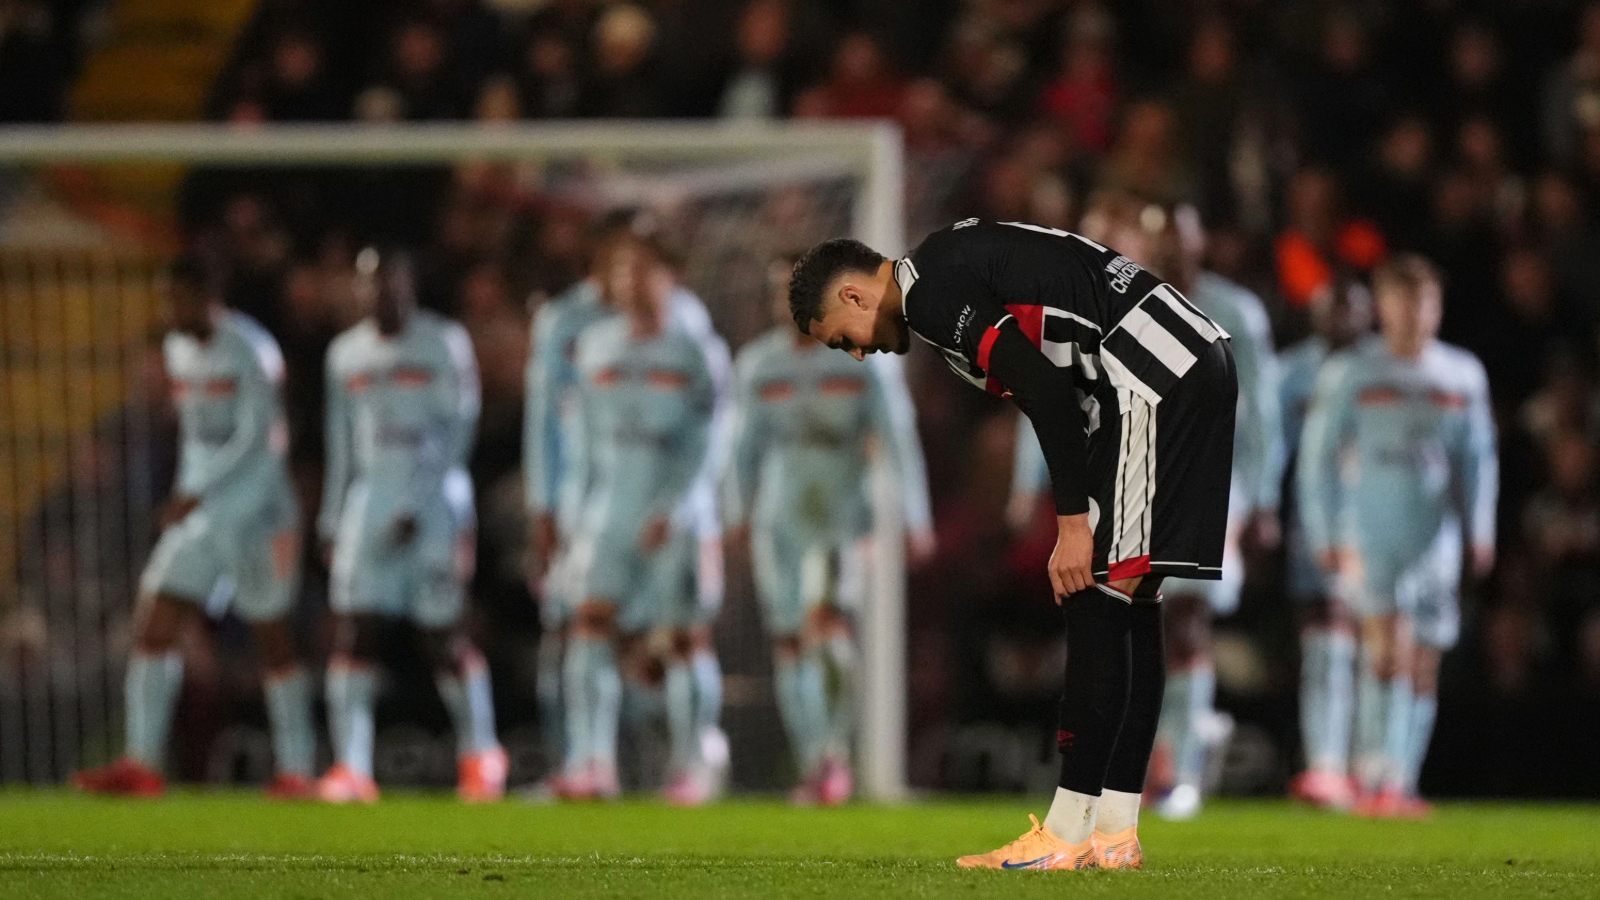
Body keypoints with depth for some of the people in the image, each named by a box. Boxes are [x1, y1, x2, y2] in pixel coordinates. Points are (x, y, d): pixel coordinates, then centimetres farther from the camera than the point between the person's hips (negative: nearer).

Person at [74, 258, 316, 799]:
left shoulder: (249, 352, -14)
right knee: (154, 626, -4)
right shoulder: (178, 350, 10)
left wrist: (199, 495, -26)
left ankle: (295, 770, 8)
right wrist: (188, 493, 15)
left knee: (274, 643, 0)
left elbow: (254, 440, -20)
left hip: (256, 514, -7)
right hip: (199, 513, 7)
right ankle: (142, 764, -6)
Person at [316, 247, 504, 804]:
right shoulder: (347, 355, 12)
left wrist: (417, 507, -13)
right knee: (355, 631, -7)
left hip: (434, 500, -4)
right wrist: (332, 522, 15)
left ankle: (481, 754, 17)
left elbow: (455, 434, -7)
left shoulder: (444, 345, -5)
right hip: (370, 500, 4)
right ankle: (352, 768, -8)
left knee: (444, 637, -1)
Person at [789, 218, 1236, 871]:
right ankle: (1115, 835, 10)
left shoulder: (932, 292, -10)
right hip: (1199, 370, 10)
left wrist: (1073, 524, -16)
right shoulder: (955, 262, 22)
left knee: (1097, 595, -10)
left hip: (1156, 381, -10)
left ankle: (1066, 836, -11)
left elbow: (1044, 392, -19)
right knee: (1127, 606, 10)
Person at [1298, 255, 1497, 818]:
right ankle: (1373, 775, -17)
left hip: (1435, 535, 4)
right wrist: (1323, 535, -2)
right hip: (1369, 532, -4)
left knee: (1423, 665, 3)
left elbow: (1476, 456, 18)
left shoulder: (1463, 375, 11)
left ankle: (1400, 783, 9)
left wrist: (1479, 531, 8)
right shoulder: (1349, 372, 1)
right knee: (1389, 643, -19)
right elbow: (1318, 455, 3)